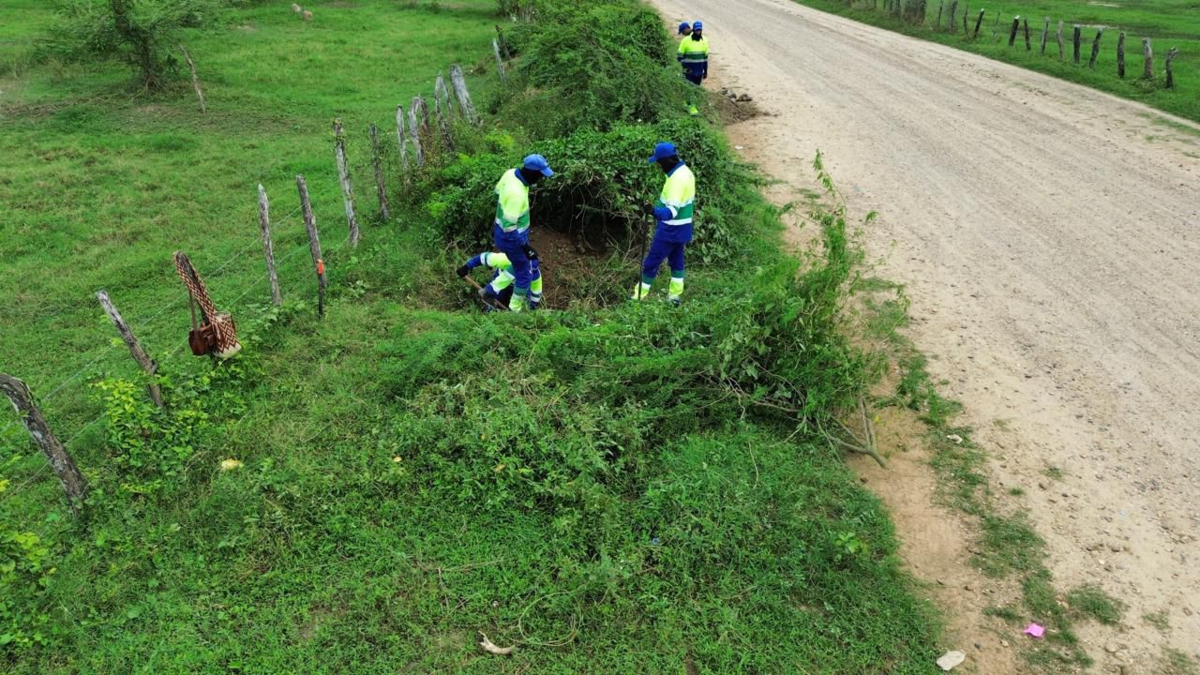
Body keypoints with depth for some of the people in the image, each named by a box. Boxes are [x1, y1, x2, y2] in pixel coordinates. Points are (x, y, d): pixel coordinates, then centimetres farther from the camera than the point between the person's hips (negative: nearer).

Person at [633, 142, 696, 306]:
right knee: (676, 261, 16)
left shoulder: (677, 178, -26)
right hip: (680, 227, 10)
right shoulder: (685, 171, 6)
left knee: (651, 263, -1)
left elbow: (672, 210, -34)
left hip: (671, 229, -10)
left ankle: (638, 297, 7)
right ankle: (674, 296, 24)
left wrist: (655, 211, -52)